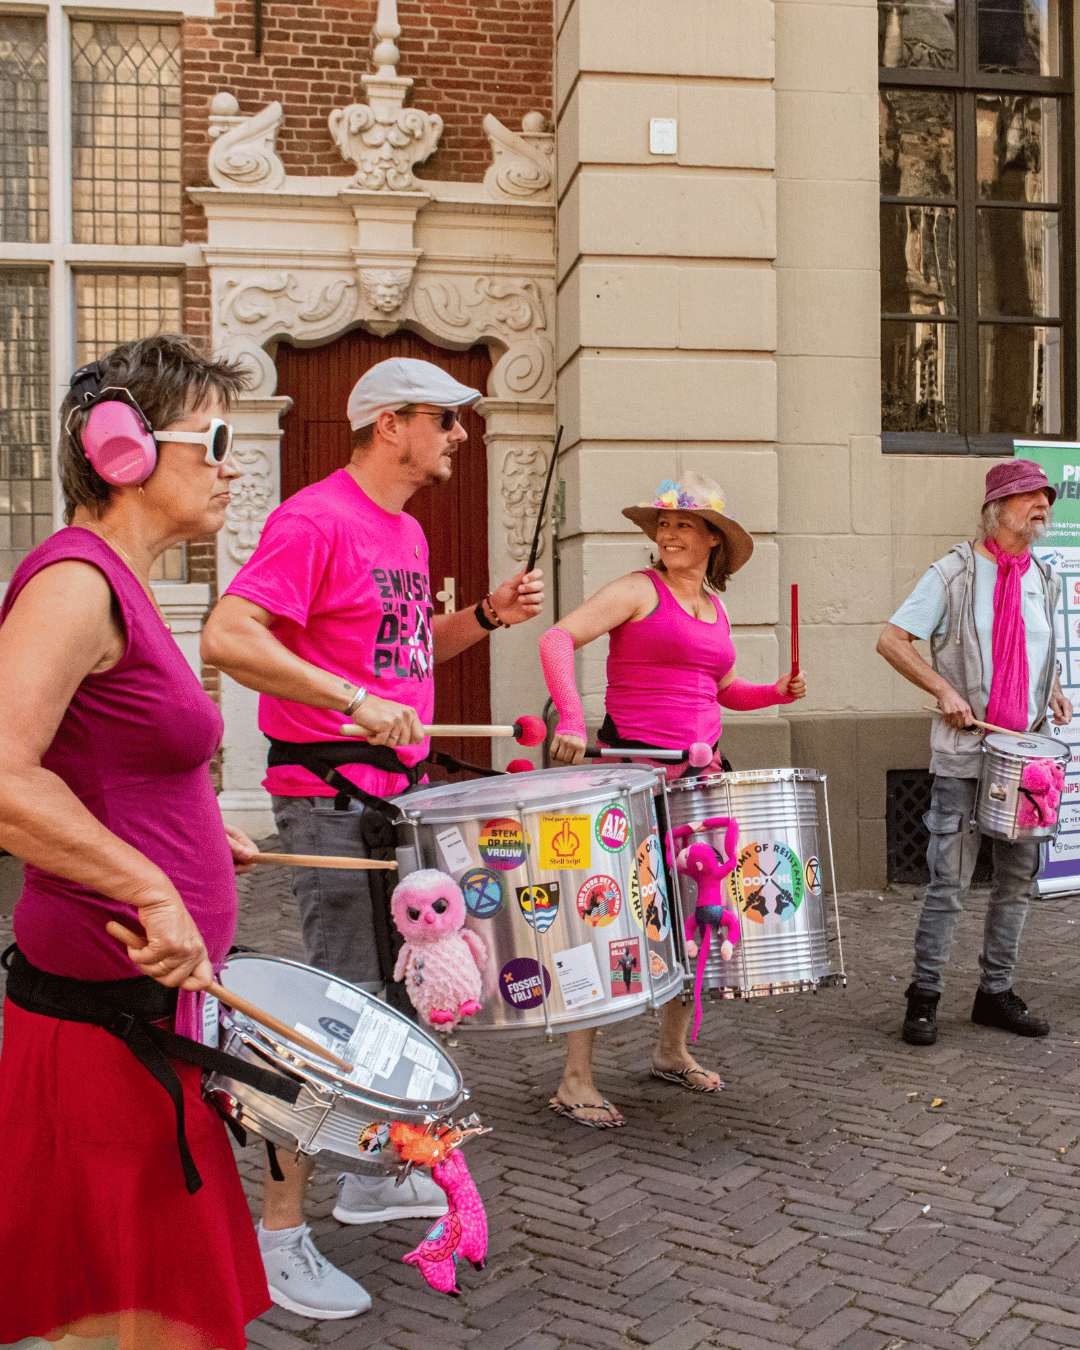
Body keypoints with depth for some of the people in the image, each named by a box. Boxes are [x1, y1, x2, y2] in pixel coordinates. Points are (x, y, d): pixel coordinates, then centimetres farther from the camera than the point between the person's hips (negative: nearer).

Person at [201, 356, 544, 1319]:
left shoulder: (407, 531, 15)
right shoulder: (316, 519, -14)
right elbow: (228, 635, -24)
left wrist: (487, 616, 8)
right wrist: (355, 703, -29)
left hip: (397, 789, 10)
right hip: (332, 796, -9)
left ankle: (369, 1175, 34)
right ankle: (278, 1234, 7)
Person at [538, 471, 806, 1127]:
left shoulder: (716, 608, 16)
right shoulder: (638, 591, -5)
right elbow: (558, 639, -17)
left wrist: (775, 692, 9)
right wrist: (572, 718, -30)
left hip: (698, 772, 7)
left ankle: (673, 1050, 32)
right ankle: (576, 1081, 2)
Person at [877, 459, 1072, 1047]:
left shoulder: (1044, 580, 11)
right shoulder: (955, 572, -6)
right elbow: (891, 639, -7)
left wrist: (1052, 691, 6)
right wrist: (944, 690, -16)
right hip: (965, 752, -6)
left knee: (1018, 875, 10)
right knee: (949, 878, -3)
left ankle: (995, 992, 23)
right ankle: (923, 997, 9)